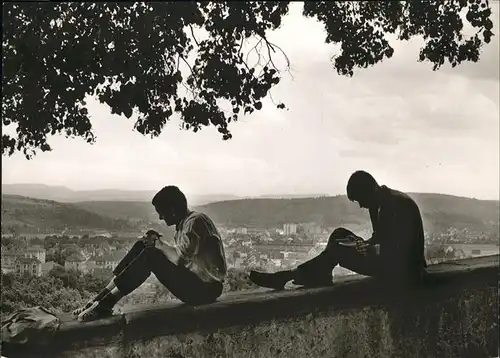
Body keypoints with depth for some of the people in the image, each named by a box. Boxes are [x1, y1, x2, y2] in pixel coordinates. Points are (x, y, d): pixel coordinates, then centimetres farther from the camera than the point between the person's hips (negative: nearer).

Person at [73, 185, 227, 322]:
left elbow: (179, 257, -28)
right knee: (142, 247, 0)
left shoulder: (195, 222, -17)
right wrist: (156, 242, -1)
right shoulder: (185, 222, 13)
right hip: (193, 280, 9)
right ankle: (101, 299, -6)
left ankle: (105, 304, -17)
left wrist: (158, 244, -12)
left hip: (205, 289, -9)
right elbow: (178, 256, 13)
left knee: (150, 256, -21)